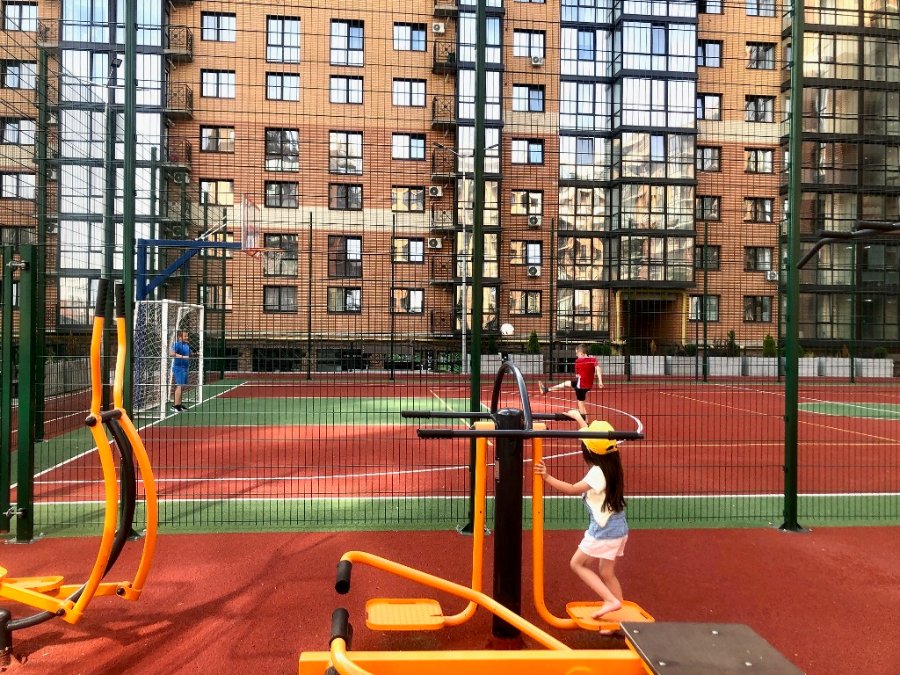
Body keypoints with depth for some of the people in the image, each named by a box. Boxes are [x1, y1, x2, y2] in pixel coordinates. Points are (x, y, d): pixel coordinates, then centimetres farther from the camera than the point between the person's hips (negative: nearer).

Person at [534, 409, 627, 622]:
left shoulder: (598, 472, -22)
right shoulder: (610, 464, 2)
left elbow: (573, 489, -25)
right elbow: (594, 436, 16)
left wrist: (547, 477, -28)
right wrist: (578, 418, 25)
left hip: (604, 531, -9)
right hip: (617, 528, 9)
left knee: (577, 563, 7)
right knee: (606, 573, 16)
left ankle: (610, 600, 1)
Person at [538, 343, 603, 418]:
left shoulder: (578, 361, -11)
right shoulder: (593, 359, -2)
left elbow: (577, 375, -4)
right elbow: (598, 369, -17)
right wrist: (600, 381, -18)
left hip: (581, 384, -7)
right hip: (589, 385, 7)